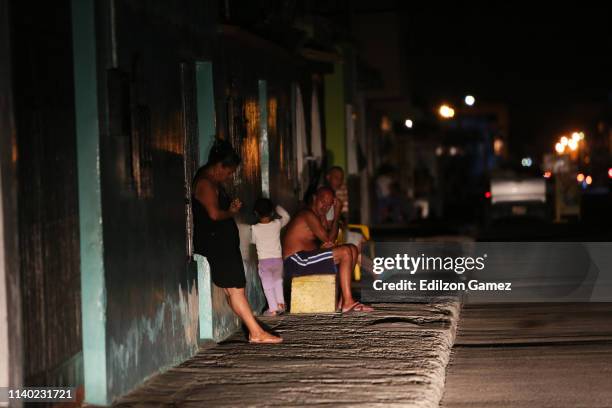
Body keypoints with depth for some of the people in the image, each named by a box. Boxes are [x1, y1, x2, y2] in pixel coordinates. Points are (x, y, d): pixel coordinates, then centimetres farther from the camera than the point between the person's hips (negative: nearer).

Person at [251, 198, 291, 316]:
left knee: (267, 284, 3)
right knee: (278, 280, 23)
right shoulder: (277, 224, -5)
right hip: (278, 259, 2)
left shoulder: (255, 228, -9)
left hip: (264, 261, -2)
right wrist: (277, 208, 22)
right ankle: (280, 303, 21)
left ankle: (273, 308, -1)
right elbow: (286, 217, 15)